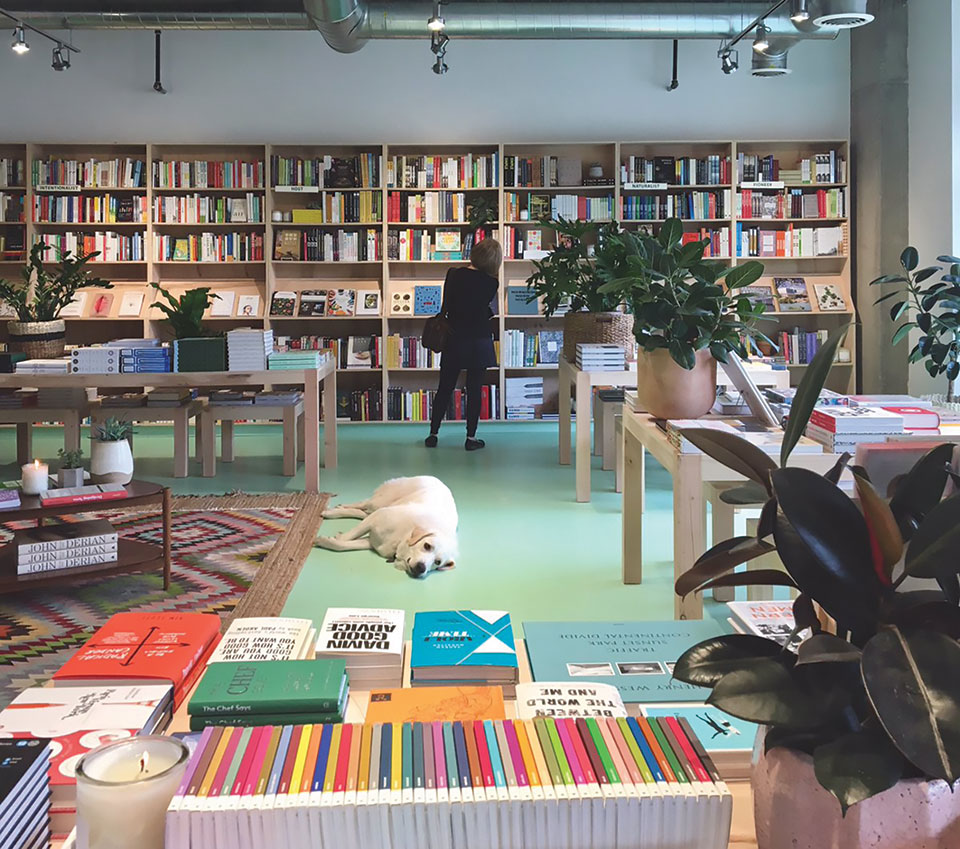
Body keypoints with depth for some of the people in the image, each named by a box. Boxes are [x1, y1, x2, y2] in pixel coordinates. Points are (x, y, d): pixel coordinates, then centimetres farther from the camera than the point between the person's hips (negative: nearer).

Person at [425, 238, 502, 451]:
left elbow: (445, 306, 2)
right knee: (474, 389, 4)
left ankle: (433, 434, 14)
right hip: (480, 341, -2)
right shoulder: (491, 283, -9)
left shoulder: (454, 275, -6)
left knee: (445, 388, 9)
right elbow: (487, 310, 6)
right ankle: (471, 437, 7)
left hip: (454, 340, 2)